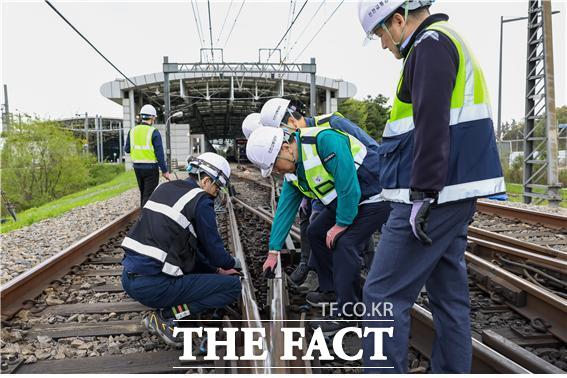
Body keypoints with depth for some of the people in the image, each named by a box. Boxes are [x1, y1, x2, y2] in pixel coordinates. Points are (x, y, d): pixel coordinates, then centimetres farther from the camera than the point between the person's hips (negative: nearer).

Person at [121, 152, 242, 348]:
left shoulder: (166, 188, 15)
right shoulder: (200, 201, -9)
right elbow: (214, 250, -2)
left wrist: (215, 269, 26)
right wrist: (233, 263, 21)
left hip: (129, 277, 9)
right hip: (153, 286, -8)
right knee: (233, 286, -2)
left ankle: (166, 309, 11)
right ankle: (167, 315, -5)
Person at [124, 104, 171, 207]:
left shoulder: (132, 131, 3)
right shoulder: (154, 132, -13)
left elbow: (127, 149, 8)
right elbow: (159, 153, -14)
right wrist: (164, 171, -9)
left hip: (137, 167, 6)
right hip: (151, 168, -6)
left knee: (143, 193, 20)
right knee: (149, 195, -2)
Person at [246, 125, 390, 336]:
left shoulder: (325, 140, -29)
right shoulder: (293, 171, 0)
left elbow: (349, 186, -30)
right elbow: (285, 210, 6)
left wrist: (341, 225, -18)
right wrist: (273, 252, 8)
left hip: (373, 197, -9)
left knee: (345, 243, -20)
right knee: (316, 233, 11)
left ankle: (346, 314, -8)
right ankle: (330, 290, 26)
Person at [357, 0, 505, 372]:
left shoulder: (431, 44, -7)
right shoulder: (448, 43, 25)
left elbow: (432, 126, -20)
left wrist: (423, 195, -21)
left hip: (434, 197, -11)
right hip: (453, 195, 11)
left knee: (384, 295, -7)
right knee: (449, 295, 13)